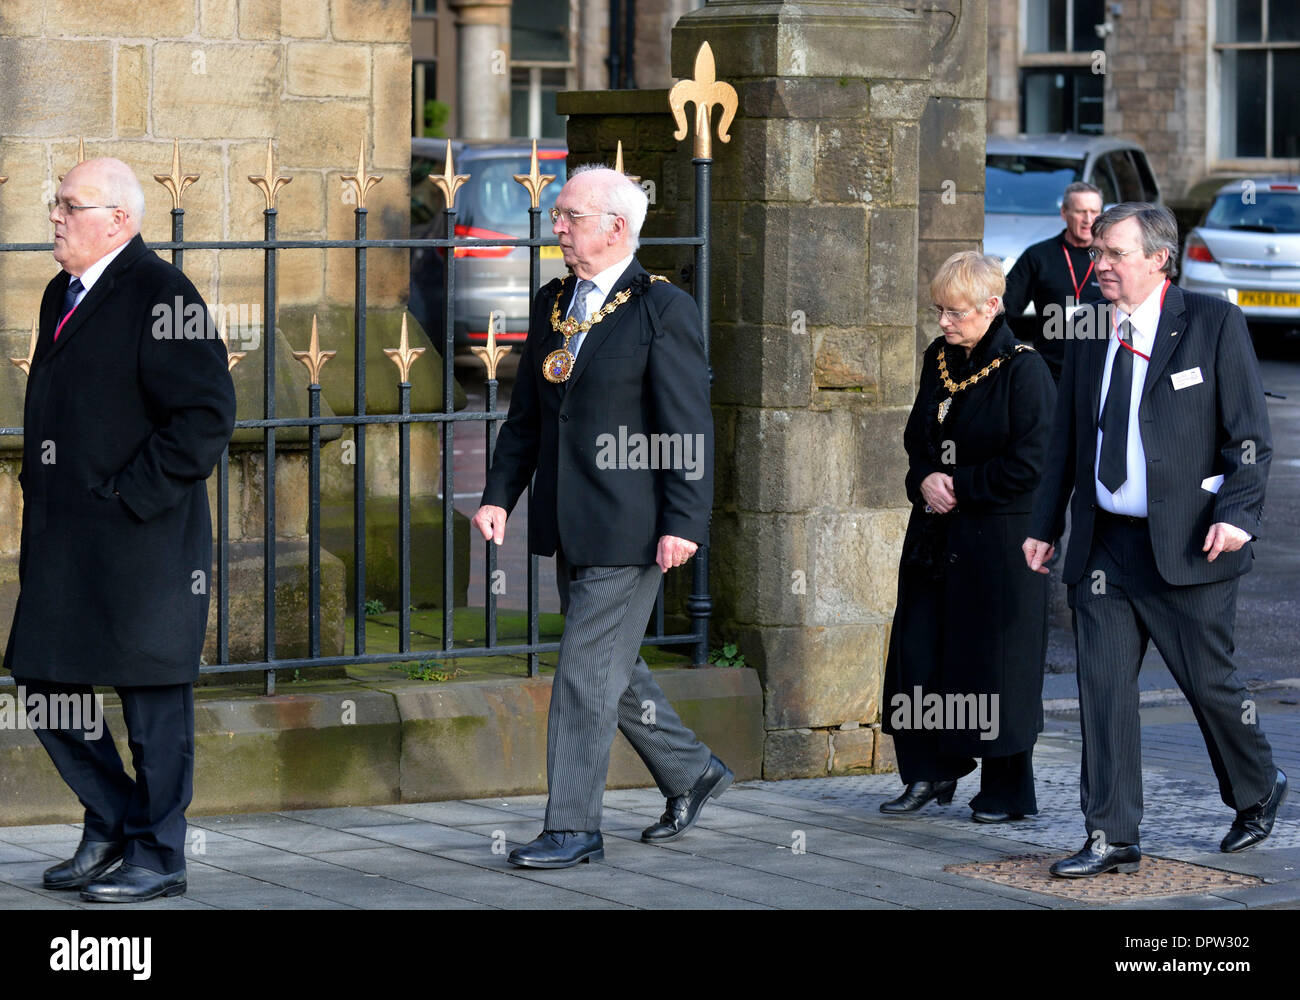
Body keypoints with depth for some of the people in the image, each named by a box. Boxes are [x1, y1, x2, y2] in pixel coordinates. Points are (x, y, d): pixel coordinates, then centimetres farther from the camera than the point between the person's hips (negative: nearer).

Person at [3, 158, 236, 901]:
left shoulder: (160, 296, -12)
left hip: (141, 544, -9)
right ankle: (110, 827, 26)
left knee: (153, 699, 0)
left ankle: (157, 856, 10)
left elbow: (206, 415, -18)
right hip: (62, 545, 9)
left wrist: (129, 497, -18)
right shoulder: (63, 294, 15)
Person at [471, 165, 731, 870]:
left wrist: (684, 521, -17)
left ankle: (574, 827, -1)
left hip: (630, 527, -8)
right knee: (612, 667, 15)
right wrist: (500, 493, 8)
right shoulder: (551, 304, 12)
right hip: (569, 525, 8)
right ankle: (690, 774, 33)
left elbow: (689, 428, -12)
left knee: (589, 671, -7)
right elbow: (526, 414, 18)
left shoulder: (663, 310, -9)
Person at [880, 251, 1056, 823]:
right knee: (918, 649, 4)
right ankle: (930, 771, 17)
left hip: (998, 539, -7)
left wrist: (960, 485, -12)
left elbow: (1029, 464, -15)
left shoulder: (1023, 370, -11)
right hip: (936, 535, 7)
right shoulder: (939, 360, 10)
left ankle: (1008, 792, 11)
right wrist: (924, 481, -3)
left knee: (995, 661, -1)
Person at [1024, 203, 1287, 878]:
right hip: (1103, 546, 5)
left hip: (1187, 544, -4)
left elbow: (1250, 434, -5)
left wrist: (1237, 514, -16)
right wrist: (1045, 525, 14)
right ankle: (1112, 840, 4)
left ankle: (1257, 792, 31)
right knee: (1102, 688, -1)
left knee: (1208, 683, 4)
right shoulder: (1089, 330, 11)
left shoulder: (1214, 324, -4)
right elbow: (1066, 436, 18)